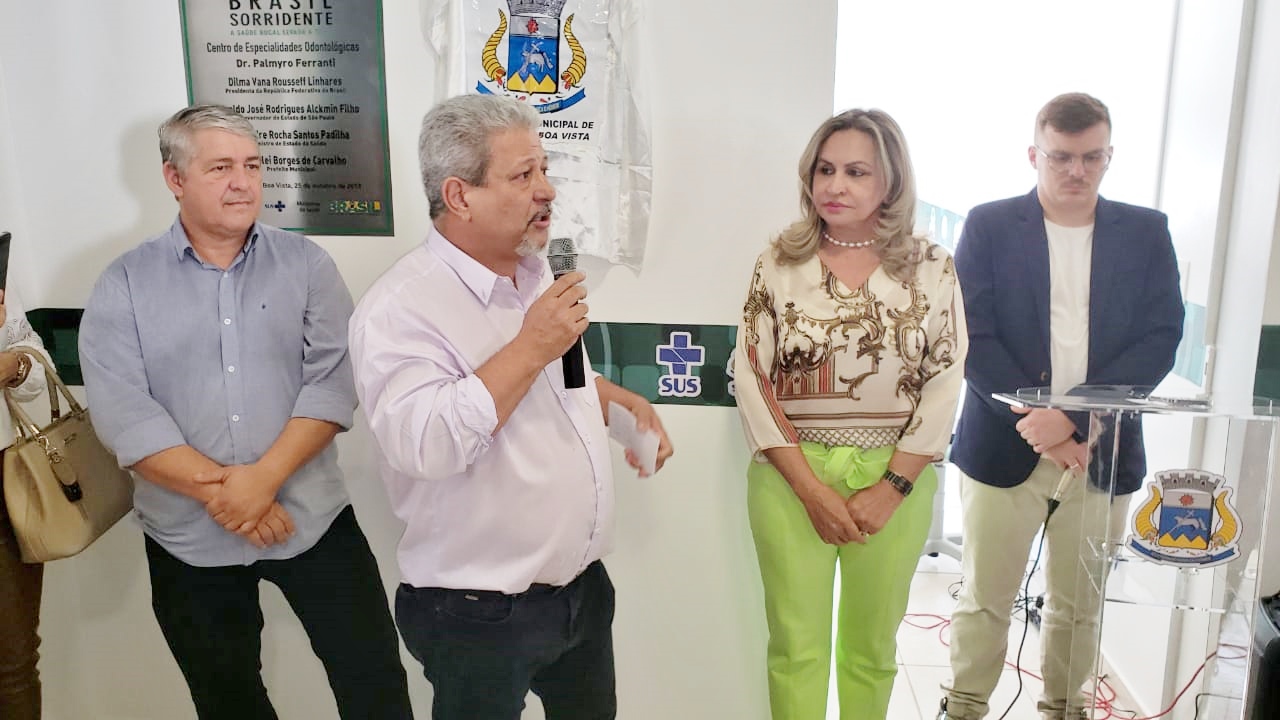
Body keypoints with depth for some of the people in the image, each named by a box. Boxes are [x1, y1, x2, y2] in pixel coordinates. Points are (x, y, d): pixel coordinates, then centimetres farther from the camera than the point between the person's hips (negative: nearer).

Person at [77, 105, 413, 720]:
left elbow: (334, 379, -8)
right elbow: (122, 413, -10)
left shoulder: (305, 263, 0)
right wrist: (219, 491, -17)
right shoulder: (124, 285, -1)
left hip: (311, 520, 0)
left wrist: (264, 476, -18)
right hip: (189, 539, 1)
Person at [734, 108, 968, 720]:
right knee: (797, 648, 8)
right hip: (791, 476, 0)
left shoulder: (931, 267, 0)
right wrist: (812, 488, -10)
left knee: (871, 647, 15)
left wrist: (890, 487, -9)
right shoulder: (779, 262, -2)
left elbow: (944, 383, -1)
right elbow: (752, 378, -4)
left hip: (895, 479, 1)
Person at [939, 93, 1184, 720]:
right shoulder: (989, 226, 1)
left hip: (1103, 450, 2)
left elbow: (1160, 339, -2)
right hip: (1005, 446, -2)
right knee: (986, 597, 7)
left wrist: (1074, 417, -15)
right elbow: (972, 337, -6)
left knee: (1079, 603, 12)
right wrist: (1037, 421, -15)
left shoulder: (1146, 232, 6)